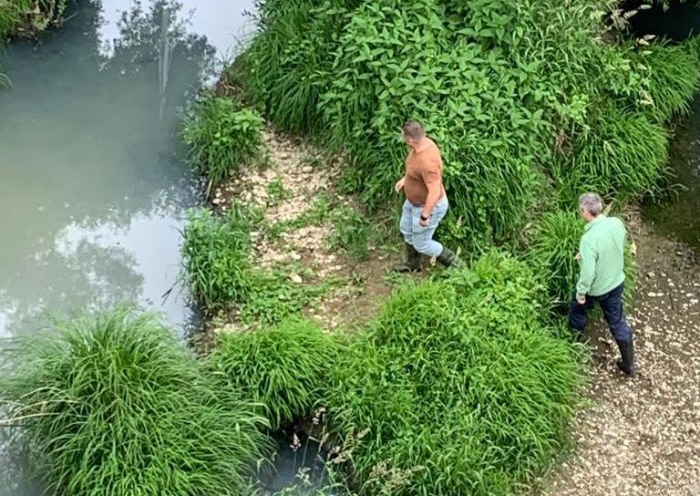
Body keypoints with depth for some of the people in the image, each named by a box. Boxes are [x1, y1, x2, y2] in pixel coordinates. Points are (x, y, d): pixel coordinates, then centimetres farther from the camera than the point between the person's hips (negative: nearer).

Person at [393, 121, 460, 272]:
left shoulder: (426, 161, -41)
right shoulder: (423, 142, -11)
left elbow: (435, 191, -37)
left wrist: (425, 215, -28)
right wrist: (405, 178, 14)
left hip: (428, 206, -10)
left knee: (421, 245, 10)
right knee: (406, 230, 29)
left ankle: (453, 263, 29)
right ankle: (413, 263, 51)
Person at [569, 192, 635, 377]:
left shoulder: (589, 238, -36)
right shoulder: (617, 223, -14)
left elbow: (588, 272, -31)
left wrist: (580, 292, -14)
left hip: (596, 288, -5)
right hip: (617, 282, 5)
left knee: (577, 309, 27)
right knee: (617, 321, 21)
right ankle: (629, 364, 30)